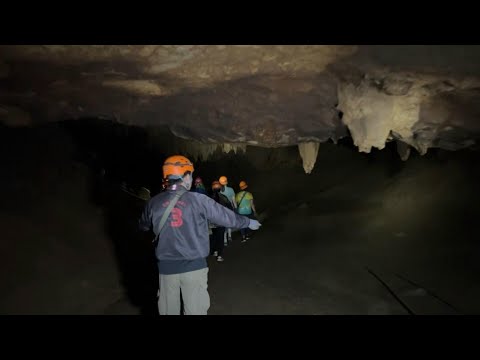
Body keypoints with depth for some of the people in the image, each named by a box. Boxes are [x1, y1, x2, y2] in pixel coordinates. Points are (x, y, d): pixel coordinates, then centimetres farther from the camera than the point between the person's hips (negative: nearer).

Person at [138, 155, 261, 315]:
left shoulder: (154, 202, -2)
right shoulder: (198, 200, -10)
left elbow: (143, 226, 16)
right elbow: (226, 216, -1)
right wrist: (248, 222, 15)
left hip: (166, 266, 3)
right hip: (194, 265, -2)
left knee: (168, 309, 17)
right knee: (195, 309, 11)